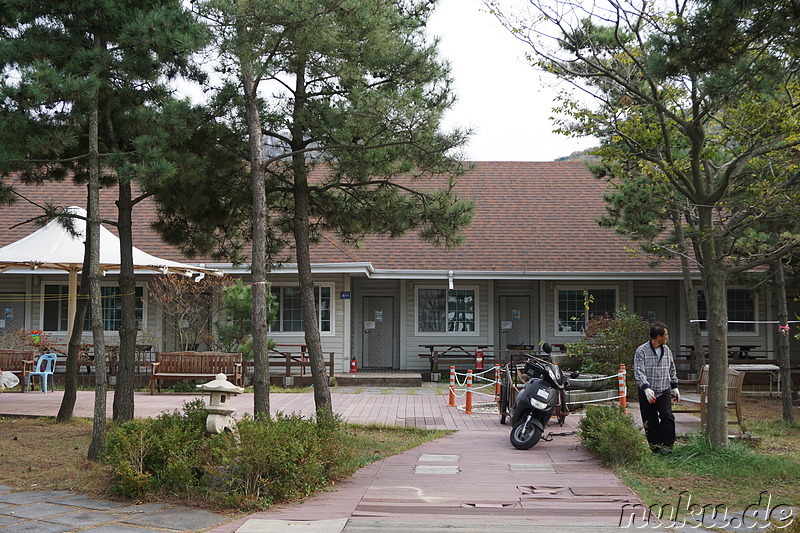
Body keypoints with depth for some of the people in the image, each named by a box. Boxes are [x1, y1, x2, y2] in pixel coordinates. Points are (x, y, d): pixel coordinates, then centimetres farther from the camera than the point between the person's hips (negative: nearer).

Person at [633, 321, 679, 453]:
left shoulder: (667, 350, 9)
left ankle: (666, 445, -5)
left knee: (667, 416, -14)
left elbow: (672, 371, 21)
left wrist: (675, 388, 20)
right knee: (650, 422, 2)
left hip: (664, 391, 3)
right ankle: (655, 448, 14)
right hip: (647, 393, -3)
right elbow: (638, 372, -16)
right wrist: (646, 388, -27)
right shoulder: (641, 351, -9)